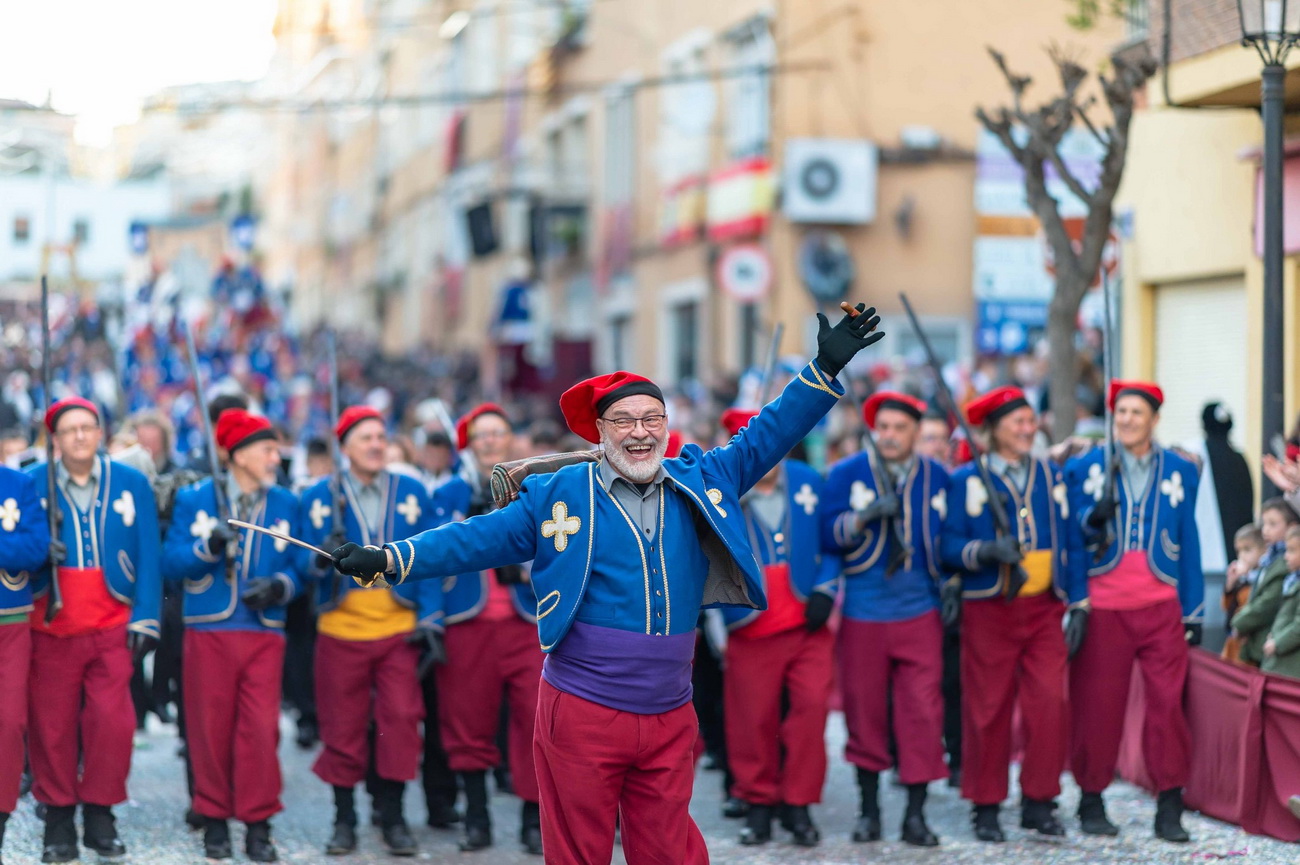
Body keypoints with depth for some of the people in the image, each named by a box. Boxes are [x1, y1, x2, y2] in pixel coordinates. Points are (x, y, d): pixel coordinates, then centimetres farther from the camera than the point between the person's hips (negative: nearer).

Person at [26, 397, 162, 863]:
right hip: (50, 629, 0)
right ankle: (58, 818, 13)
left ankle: (100, 815, 7)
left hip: (112, 627, 0)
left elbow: (148, 556, 5)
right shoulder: (31, 484, 2)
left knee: (113, 721, -7)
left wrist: (145, 617, -2)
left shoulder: (132, 484, 5)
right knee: (52, 725, 1)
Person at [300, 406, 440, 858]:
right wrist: (323, 556, -24)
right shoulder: (319, 497, 3)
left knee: (401, 720, -6)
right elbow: (306, 562, 0)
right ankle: (344, 818, 17)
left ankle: (392, 815, 7)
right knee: (344, 727, 4)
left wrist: (430, 618, -2)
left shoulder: (411, 493, 5)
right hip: (341, 630, 0)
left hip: (399, 629, 0)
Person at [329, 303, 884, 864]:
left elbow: (767, 434, 11)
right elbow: (478, 539, 0)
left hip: (670, 720, 2)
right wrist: (388, 560, -9)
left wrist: (825, 368, 3)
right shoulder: (558, 494, 0)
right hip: (582, 713, -2)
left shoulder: (702, 482, 7)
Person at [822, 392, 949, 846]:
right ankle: (869, 808, 18)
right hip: (863, 615, 0)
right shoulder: (845, 475, 2)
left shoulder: (938, 478, 7)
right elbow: (827, 536, -5)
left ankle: (916, 815, 2)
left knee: (923, 712, -5)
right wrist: (865, 516, -20)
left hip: (921, 612, 0)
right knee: (865, 710, 4)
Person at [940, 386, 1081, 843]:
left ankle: (1039, 802, 7)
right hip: (989, 611, -2)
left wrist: (1077, 602, 5)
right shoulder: (966, 480, 2)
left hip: (1044, 608, 2)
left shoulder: (1053, 477, 11)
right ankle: (986, 807, 11)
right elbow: (949, 546, -3)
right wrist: (986, 551, -22)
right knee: (988, 708, 0)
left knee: (1049, 703, -6)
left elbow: (1070, 544, 12)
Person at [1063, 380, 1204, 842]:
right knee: (1097, 706, 2)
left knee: (1169, 704, -5)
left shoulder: (1180, 471, 9)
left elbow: (1189, 543, 11)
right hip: (1102, 608, -1)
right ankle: (1091, 800, 16)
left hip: (1161, 608, 1)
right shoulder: (1084, 468, 5)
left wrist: (1193, 611, 8)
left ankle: (1169, 808, 2)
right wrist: (1093, 518, -16)